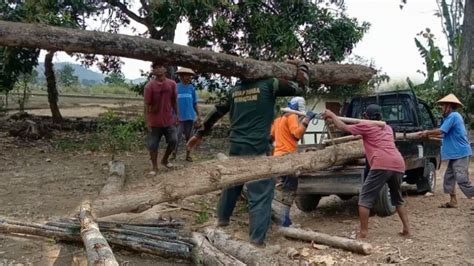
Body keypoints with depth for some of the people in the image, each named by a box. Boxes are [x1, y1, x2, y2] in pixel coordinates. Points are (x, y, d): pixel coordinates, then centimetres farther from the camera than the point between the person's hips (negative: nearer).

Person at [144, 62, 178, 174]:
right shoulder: (149, 86, -11)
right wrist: (147, 121, -11)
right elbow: (147, 104, -9)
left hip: (169, 120, 3)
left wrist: (176, 115, 10)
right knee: (153, 145, 3)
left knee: (173, 141, 5)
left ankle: (165, 160, 29)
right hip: (155, 121, -3)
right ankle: (154, 167, 17)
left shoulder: (172, 84, -1)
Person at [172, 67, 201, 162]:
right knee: (178, 137, -5)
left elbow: (195, 103, 9)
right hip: (179, 117, -3)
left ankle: (188, 155, 20)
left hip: (190, 116, 3)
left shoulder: (191, 88, 4)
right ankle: (174, 153, 14)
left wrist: (198, 116, 8)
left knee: (189, 137, 9)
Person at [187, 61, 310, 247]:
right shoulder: (269, 85, -4)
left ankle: (222, 219, 45)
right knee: (261, 193, -3)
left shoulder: (234, 90, 12)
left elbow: (216, 112, 20)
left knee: (231, 183, 26)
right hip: (257, 149, -6)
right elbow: (300, 87, 2)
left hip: (236, 147, 6)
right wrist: (301, 67, 19)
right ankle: (257, 240, -5)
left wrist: (200, 133, 30)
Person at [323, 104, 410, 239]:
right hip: (399, 164, 6)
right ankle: (406, 228, 19)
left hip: (382, 164, -6)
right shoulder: (387, 128, 29)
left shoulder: (366, 126, 12)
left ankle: (363, 232, -2)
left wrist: (331, 115, 30)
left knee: (365, 197, 2)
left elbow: (343, 127, 17)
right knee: (397, 199, 25)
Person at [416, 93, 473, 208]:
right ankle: (453, 201, 18)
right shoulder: (453, 116, 18)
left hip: (460, 153, -11)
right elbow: (444, 133, 20)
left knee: (462, 180, -13)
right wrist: (427, 134, 17)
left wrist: (427, 133, -1)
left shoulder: (453, 116, -14)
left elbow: (440, 131, -17)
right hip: (455, 154, 11)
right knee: (449, 177, 12)